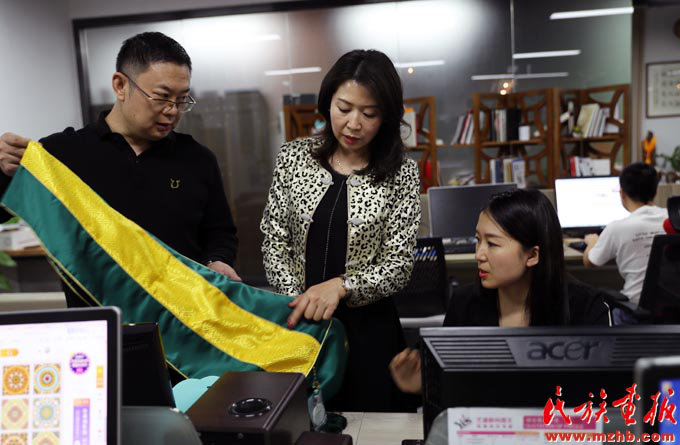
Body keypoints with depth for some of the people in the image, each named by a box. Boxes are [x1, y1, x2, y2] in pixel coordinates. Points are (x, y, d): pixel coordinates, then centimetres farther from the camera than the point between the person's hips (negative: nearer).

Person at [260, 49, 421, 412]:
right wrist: (297, 300, -10)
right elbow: (274, 239, 1)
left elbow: (398, 266, -9)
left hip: (367, 327, -1)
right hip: (297, 322, 2)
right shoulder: (294, 156, -1)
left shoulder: (401, 173, -7)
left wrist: (340, 286, -24)